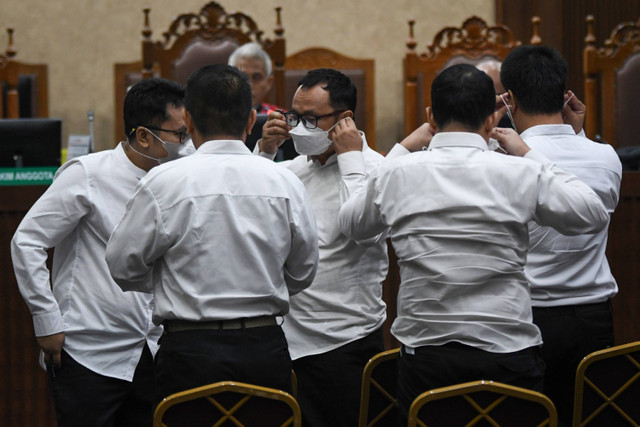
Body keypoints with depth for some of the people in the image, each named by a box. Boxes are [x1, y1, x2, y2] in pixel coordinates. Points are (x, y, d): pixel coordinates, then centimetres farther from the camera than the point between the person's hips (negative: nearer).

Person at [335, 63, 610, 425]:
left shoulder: (397, 173, -2)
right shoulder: (521, 173, -7)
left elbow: (352, 222, 19)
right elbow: (594, 215, 8)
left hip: (424, 356, 2)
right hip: (508, 354, -1)